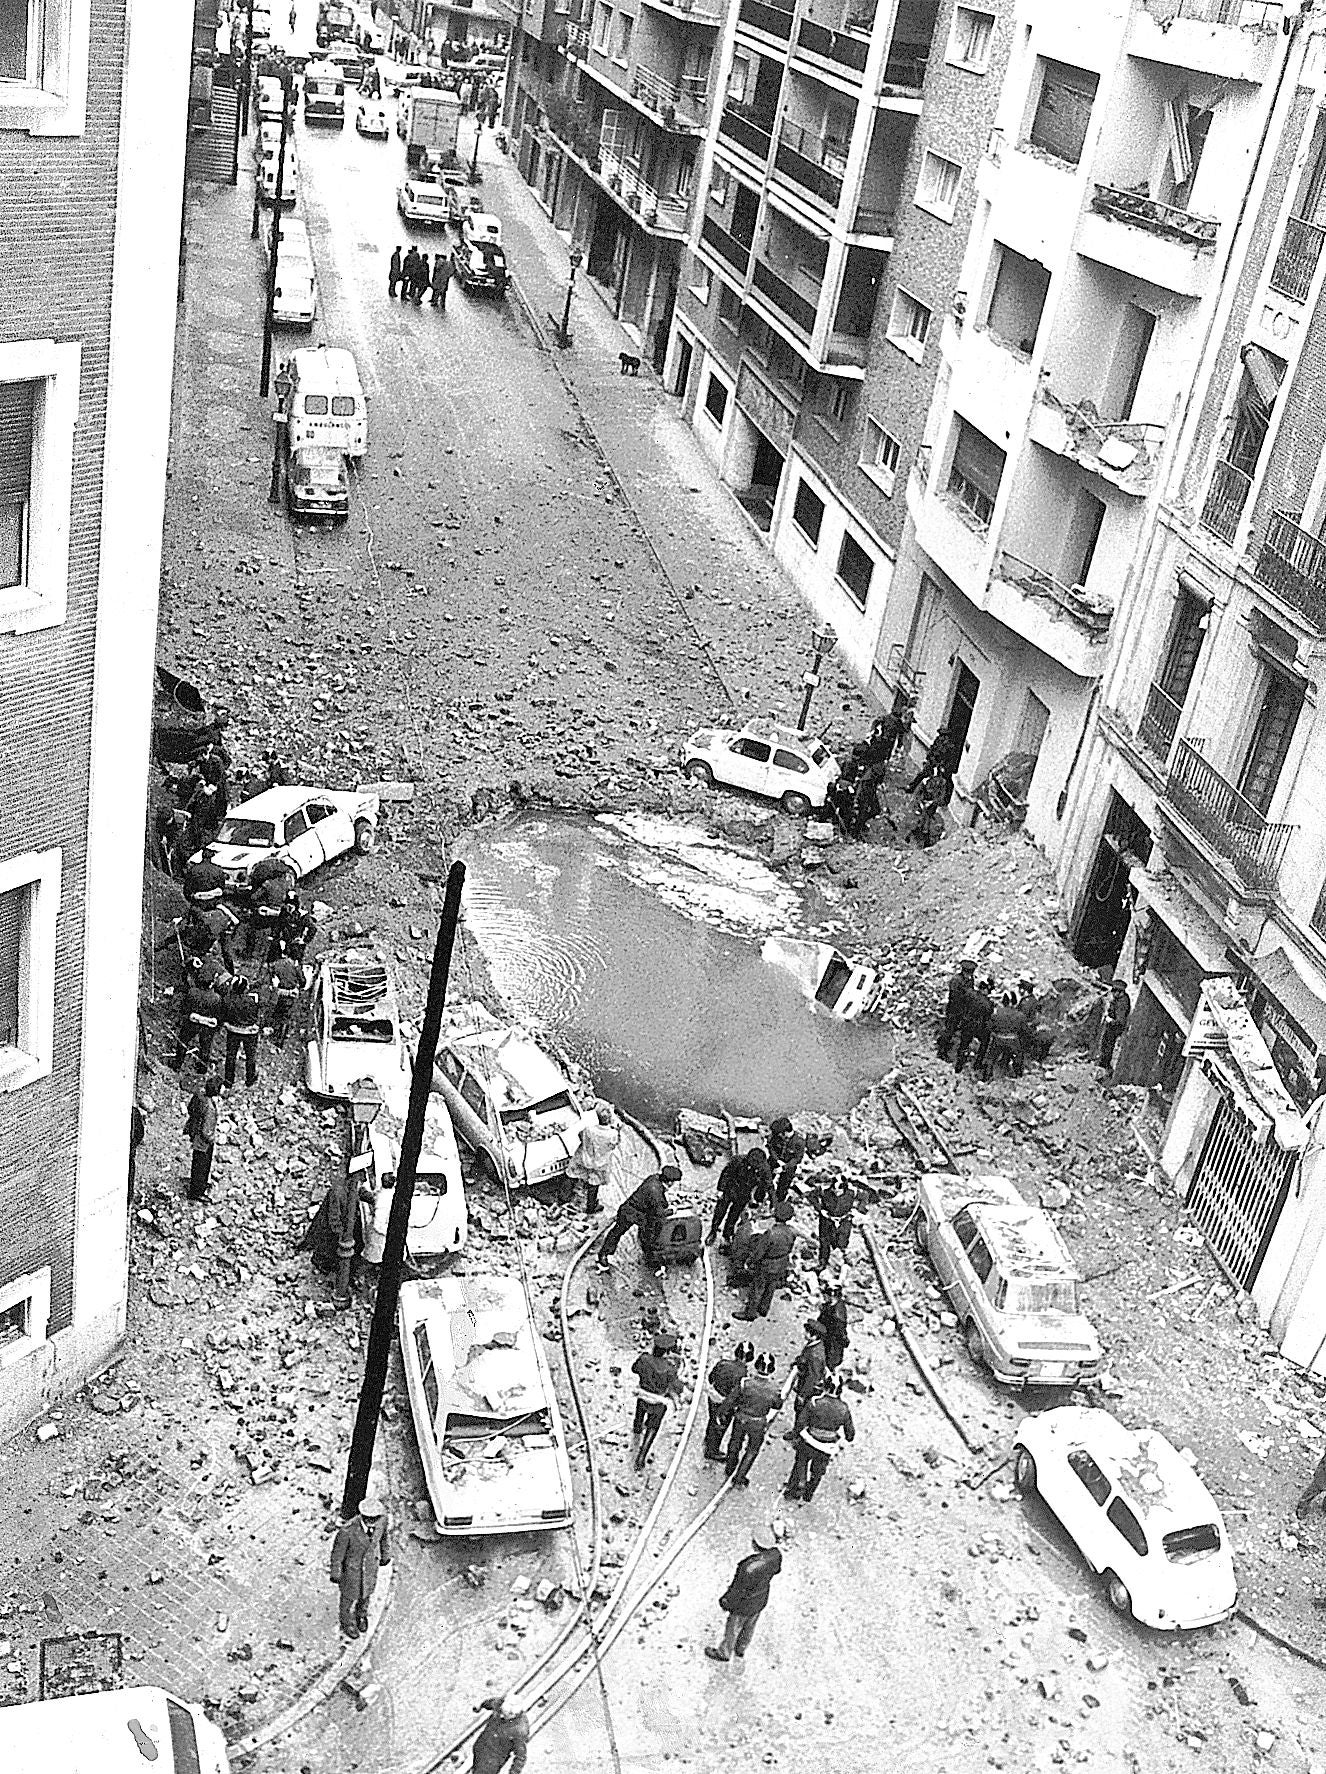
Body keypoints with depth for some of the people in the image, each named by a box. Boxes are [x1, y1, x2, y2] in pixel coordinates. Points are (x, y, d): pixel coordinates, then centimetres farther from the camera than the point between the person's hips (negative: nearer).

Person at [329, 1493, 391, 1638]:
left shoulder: (381, 1520, -27)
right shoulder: (347, 1530, -40)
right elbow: (337, 1552, -22)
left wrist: (385, 1554, 13)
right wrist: (335, 1574, -8)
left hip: (371, 1564, 4)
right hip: (351, 1568, -4)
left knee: (366, 1593, 30)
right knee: (349, 1595, 24)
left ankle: (361, 1615, 62)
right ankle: (347, 1623, 54)